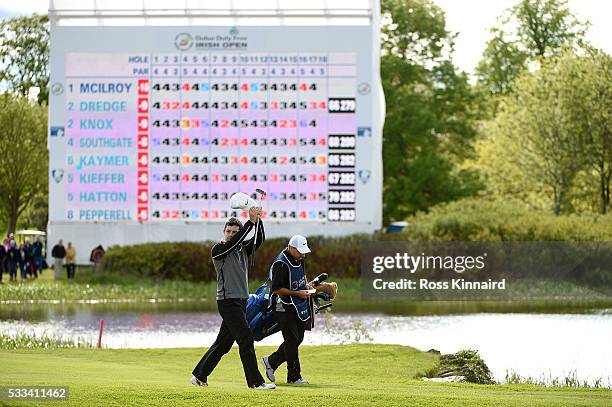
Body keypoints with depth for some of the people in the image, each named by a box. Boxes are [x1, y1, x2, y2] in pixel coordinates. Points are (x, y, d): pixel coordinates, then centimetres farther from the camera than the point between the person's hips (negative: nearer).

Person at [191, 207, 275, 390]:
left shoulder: (243, 249, 13)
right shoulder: (218, 249, -5)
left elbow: (260, 239, -1)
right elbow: (234, 242, -22)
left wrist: (259, 220, -17)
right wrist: (251, 222, -25)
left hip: (241, 301, 8)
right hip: (227, 301, -8)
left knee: (224, 342, 12)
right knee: (245, 338, -12)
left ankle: (199, 375, 22)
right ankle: (255, 381, -12)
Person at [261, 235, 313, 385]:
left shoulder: (299, 259, 7)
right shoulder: (281, 264, -21)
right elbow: (277, 289, -22)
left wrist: (306, 286, 6)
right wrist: (297, 293, -23)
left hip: (300, 306, 9)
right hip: (285, 307, -9)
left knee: (297, 339, 10)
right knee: (292, 340, -7)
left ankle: (271, 361, 26)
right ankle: (294, 377, 0)